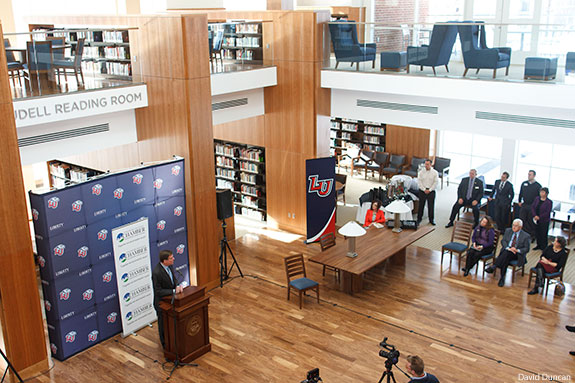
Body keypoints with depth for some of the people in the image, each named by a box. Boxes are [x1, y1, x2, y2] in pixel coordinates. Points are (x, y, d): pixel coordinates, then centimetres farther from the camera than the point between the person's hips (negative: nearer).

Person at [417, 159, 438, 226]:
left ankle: (431, 219, 18)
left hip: (431, 191, 0)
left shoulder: (435, 172, 0)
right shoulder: (421, 172, 1)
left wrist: (429, 190, -11)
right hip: (422, 191, 0)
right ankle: (419, 219, 16)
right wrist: (424, 189, -11)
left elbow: (435, 183, -2)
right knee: (421, 205, 4)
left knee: (431, 206, 5)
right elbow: (419, 182, -2)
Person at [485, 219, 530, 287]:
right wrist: (508, 248, -14)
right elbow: (503, 241, 5)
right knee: (505, 260, -34)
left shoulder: (526, 236, 2)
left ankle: (493, 266, -43)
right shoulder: (508, 231, 12)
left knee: (507, 253, -36)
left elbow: (526, 249, 0)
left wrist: (517, 250, -18)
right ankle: (502, 277, -39)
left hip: (518, 254, -3)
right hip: (506, 251, 3)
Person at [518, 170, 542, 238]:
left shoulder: (538, 185, -6)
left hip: (532, 206, -3)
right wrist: (519, 201, 11)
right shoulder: (524, 184, 5)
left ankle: (532, 236, 15)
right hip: (524, 205, 3)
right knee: (522, 220, 7)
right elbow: (520, 193, 15)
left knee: (531, 222, 4)